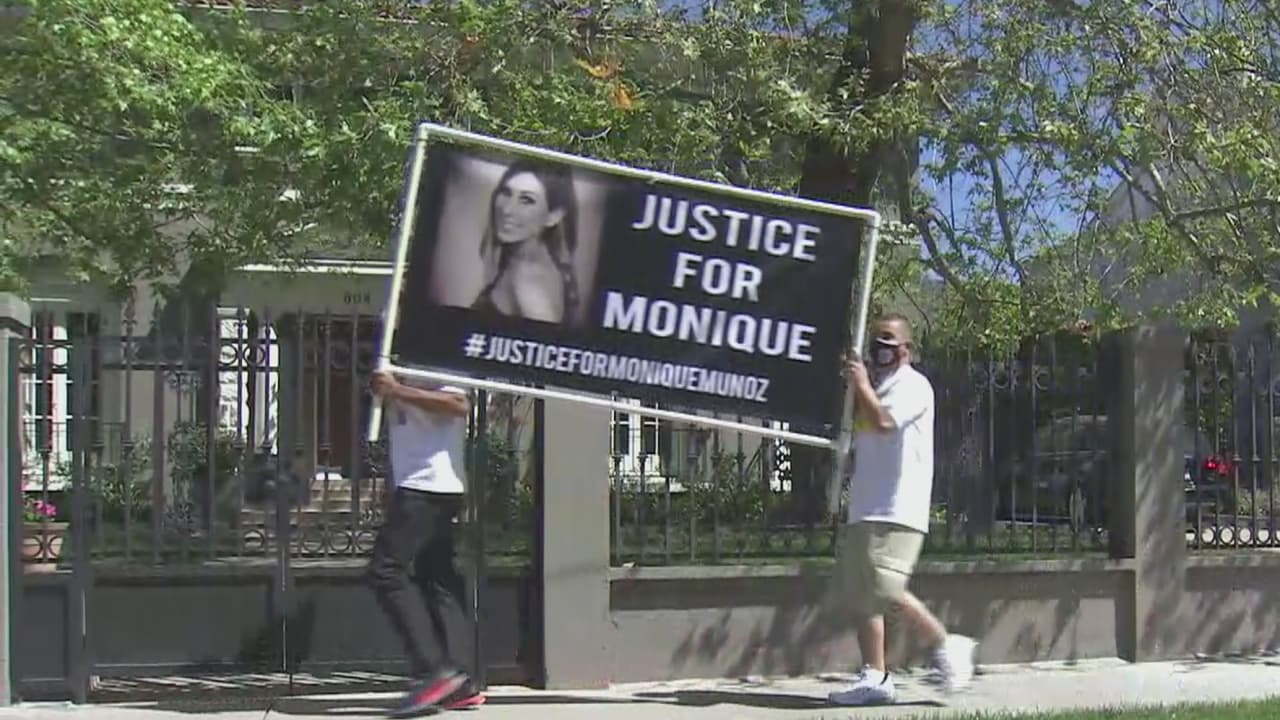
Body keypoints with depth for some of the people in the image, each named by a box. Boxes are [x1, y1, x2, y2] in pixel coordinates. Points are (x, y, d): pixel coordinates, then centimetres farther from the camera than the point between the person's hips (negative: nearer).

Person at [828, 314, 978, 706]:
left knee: (887, 591, -18)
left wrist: (861, 385, -7)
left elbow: (883, 421, -21)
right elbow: (853, 435, 23)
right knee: (858, 596, 5)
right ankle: (875, 677, 8)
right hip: (863, 510, 9)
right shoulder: (874, 387, 22)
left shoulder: (913, 385, -6)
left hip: (897, 511, -9)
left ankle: (946, 646, -1)